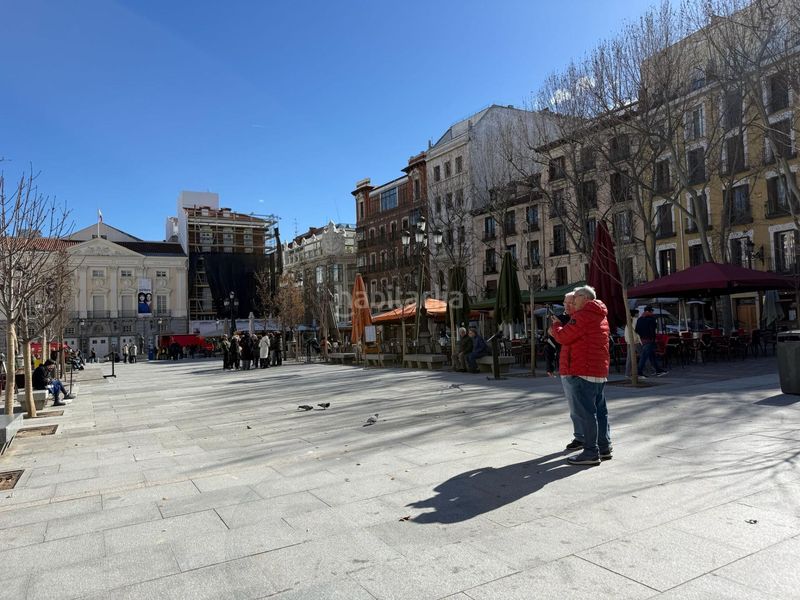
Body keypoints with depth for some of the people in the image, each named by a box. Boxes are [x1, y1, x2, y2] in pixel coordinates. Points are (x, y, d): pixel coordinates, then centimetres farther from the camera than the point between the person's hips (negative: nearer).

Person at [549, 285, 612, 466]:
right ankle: (604, 447, 22)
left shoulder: (583, 315, -14)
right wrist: (559, 329, 10)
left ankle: (591, 452, -3)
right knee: (600, 410, 15)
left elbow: (563, 337, -17)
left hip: (582, 371, -10)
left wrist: (555, 325, 2)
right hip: (599, 371, 10)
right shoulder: (600, 316, 19)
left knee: (586, 412, -6)